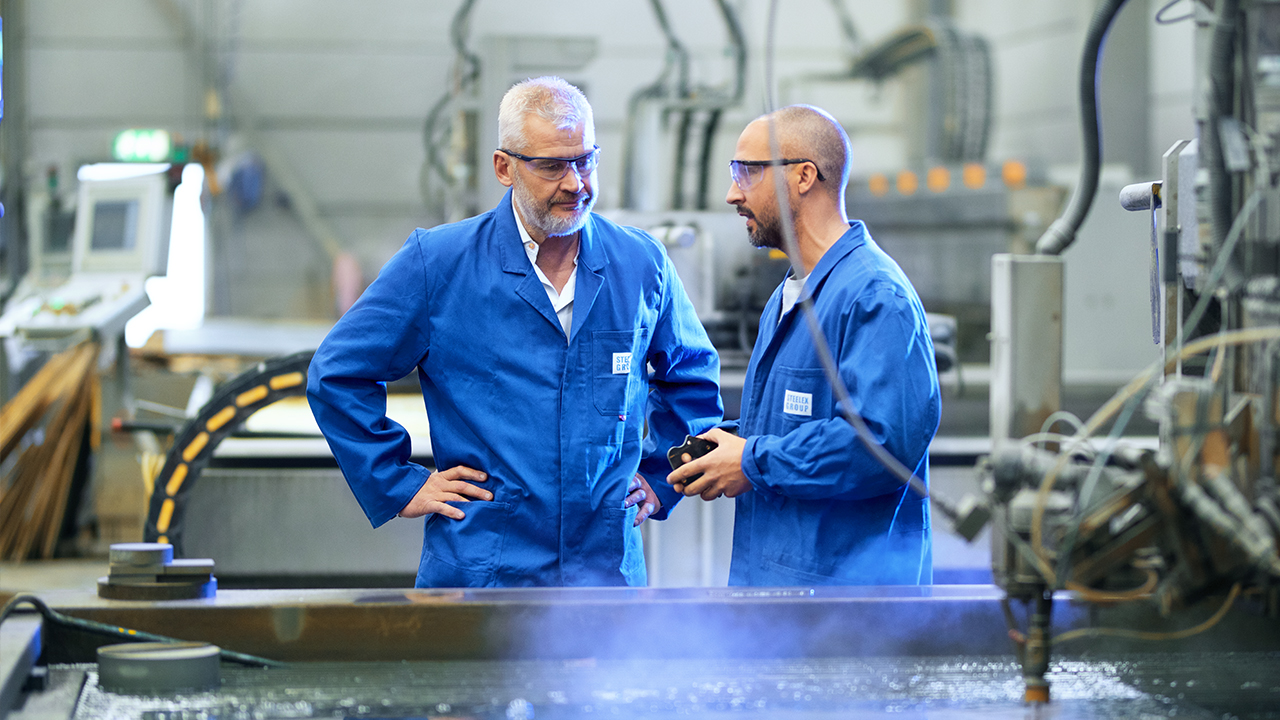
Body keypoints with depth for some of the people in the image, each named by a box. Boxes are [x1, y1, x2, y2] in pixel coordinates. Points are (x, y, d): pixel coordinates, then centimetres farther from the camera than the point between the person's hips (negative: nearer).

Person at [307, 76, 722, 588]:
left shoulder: (642, 265, 6)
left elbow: (694, 375, 25)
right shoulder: (436, 263, -2)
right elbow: (337, 375, 3)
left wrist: (659, 479, 16)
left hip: (608, 568, 2)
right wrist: (399, 486, 0)